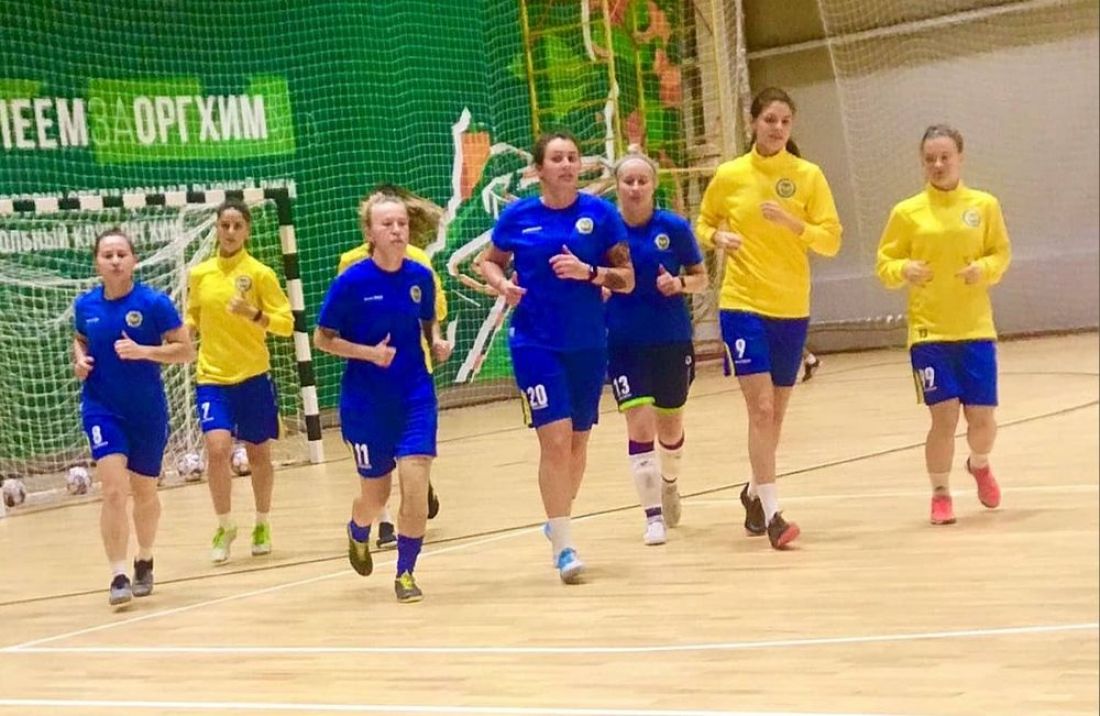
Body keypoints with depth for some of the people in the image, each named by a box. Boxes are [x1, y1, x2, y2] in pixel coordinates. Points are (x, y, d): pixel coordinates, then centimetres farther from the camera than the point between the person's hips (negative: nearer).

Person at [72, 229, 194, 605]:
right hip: (102, 409, 1)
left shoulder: (155, 302, -12)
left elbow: (185, 350, -11)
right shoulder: (86, 305, -1)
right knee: (113, 489, -17)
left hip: (148, 413, -1)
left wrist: (142, 351, -24)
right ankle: (118, 575, -16)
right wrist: (79, 359, -2)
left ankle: (144, 561, 40)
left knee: (144, 492, 15)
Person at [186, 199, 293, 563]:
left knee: (258, 454, 10)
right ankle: (225, 526, 3)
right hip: (212, 379, 1)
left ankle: (262, 525, 31)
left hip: (253, 378, -1)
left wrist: (254, 315, -23)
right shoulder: (199, 274, 5)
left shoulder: (260, 273, -5)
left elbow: (286, 324, -6)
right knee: (217, 449, -16)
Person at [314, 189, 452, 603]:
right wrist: (369, 352, -19)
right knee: (376, 494, 11)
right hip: (366, 402, -2)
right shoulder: (352, 281, -13)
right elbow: (322, 339, -6)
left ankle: (405, 573, 5)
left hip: (416, 397, 2)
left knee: (415, 483, -13)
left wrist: (437, 342, -6)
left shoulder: (420, 276, -2)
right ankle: (358, 534, 48)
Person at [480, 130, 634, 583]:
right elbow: (490, 261, 13)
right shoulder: (517, 217, -2)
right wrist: (502, 283, -8)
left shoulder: (601, 214, -2)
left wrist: (589, 272, -18)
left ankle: (559, 521, 37)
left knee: (577, 441, 13)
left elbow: (627, 278, -1)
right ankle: (563, 546, -7)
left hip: (589, 345, 2)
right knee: (555, 440, -12)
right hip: (536, 343, -2)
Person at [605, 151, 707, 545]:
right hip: (626, 344, -1)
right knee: (639, 424, -11)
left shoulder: (674, 227, -5)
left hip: (672, 340, 1)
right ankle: (653, 515, -5)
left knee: (670, 427, 13)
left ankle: (669, 484, 44)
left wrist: (679, 283, -16)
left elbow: (701, 277, 4)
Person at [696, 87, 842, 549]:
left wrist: (792, 222, -21)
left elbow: (831, 240, -4)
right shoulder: (729, 176, 0)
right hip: (743, 303, -2)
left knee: (775, 412, 13)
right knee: (761, 407, -13)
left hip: (792, 308, 2)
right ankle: (772, 512, -12)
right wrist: (719, 239, -9)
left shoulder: (808, 176, -1)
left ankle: (755, 492, 35)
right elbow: (703, 225, 13)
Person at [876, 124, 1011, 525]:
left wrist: (984, 269, -13)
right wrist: (904, 271, -17)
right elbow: (885, 265, 4)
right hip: (929, 331, -1)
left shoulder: (985, 206, 2)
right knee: (944, 415, -8)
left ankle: (980, 465, 36)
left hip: (976, 329, 1)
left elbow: (1001, 254, 8)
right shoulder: (907, 213, 0)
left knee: (982, 418, 1)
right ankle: (940, 495, 12)